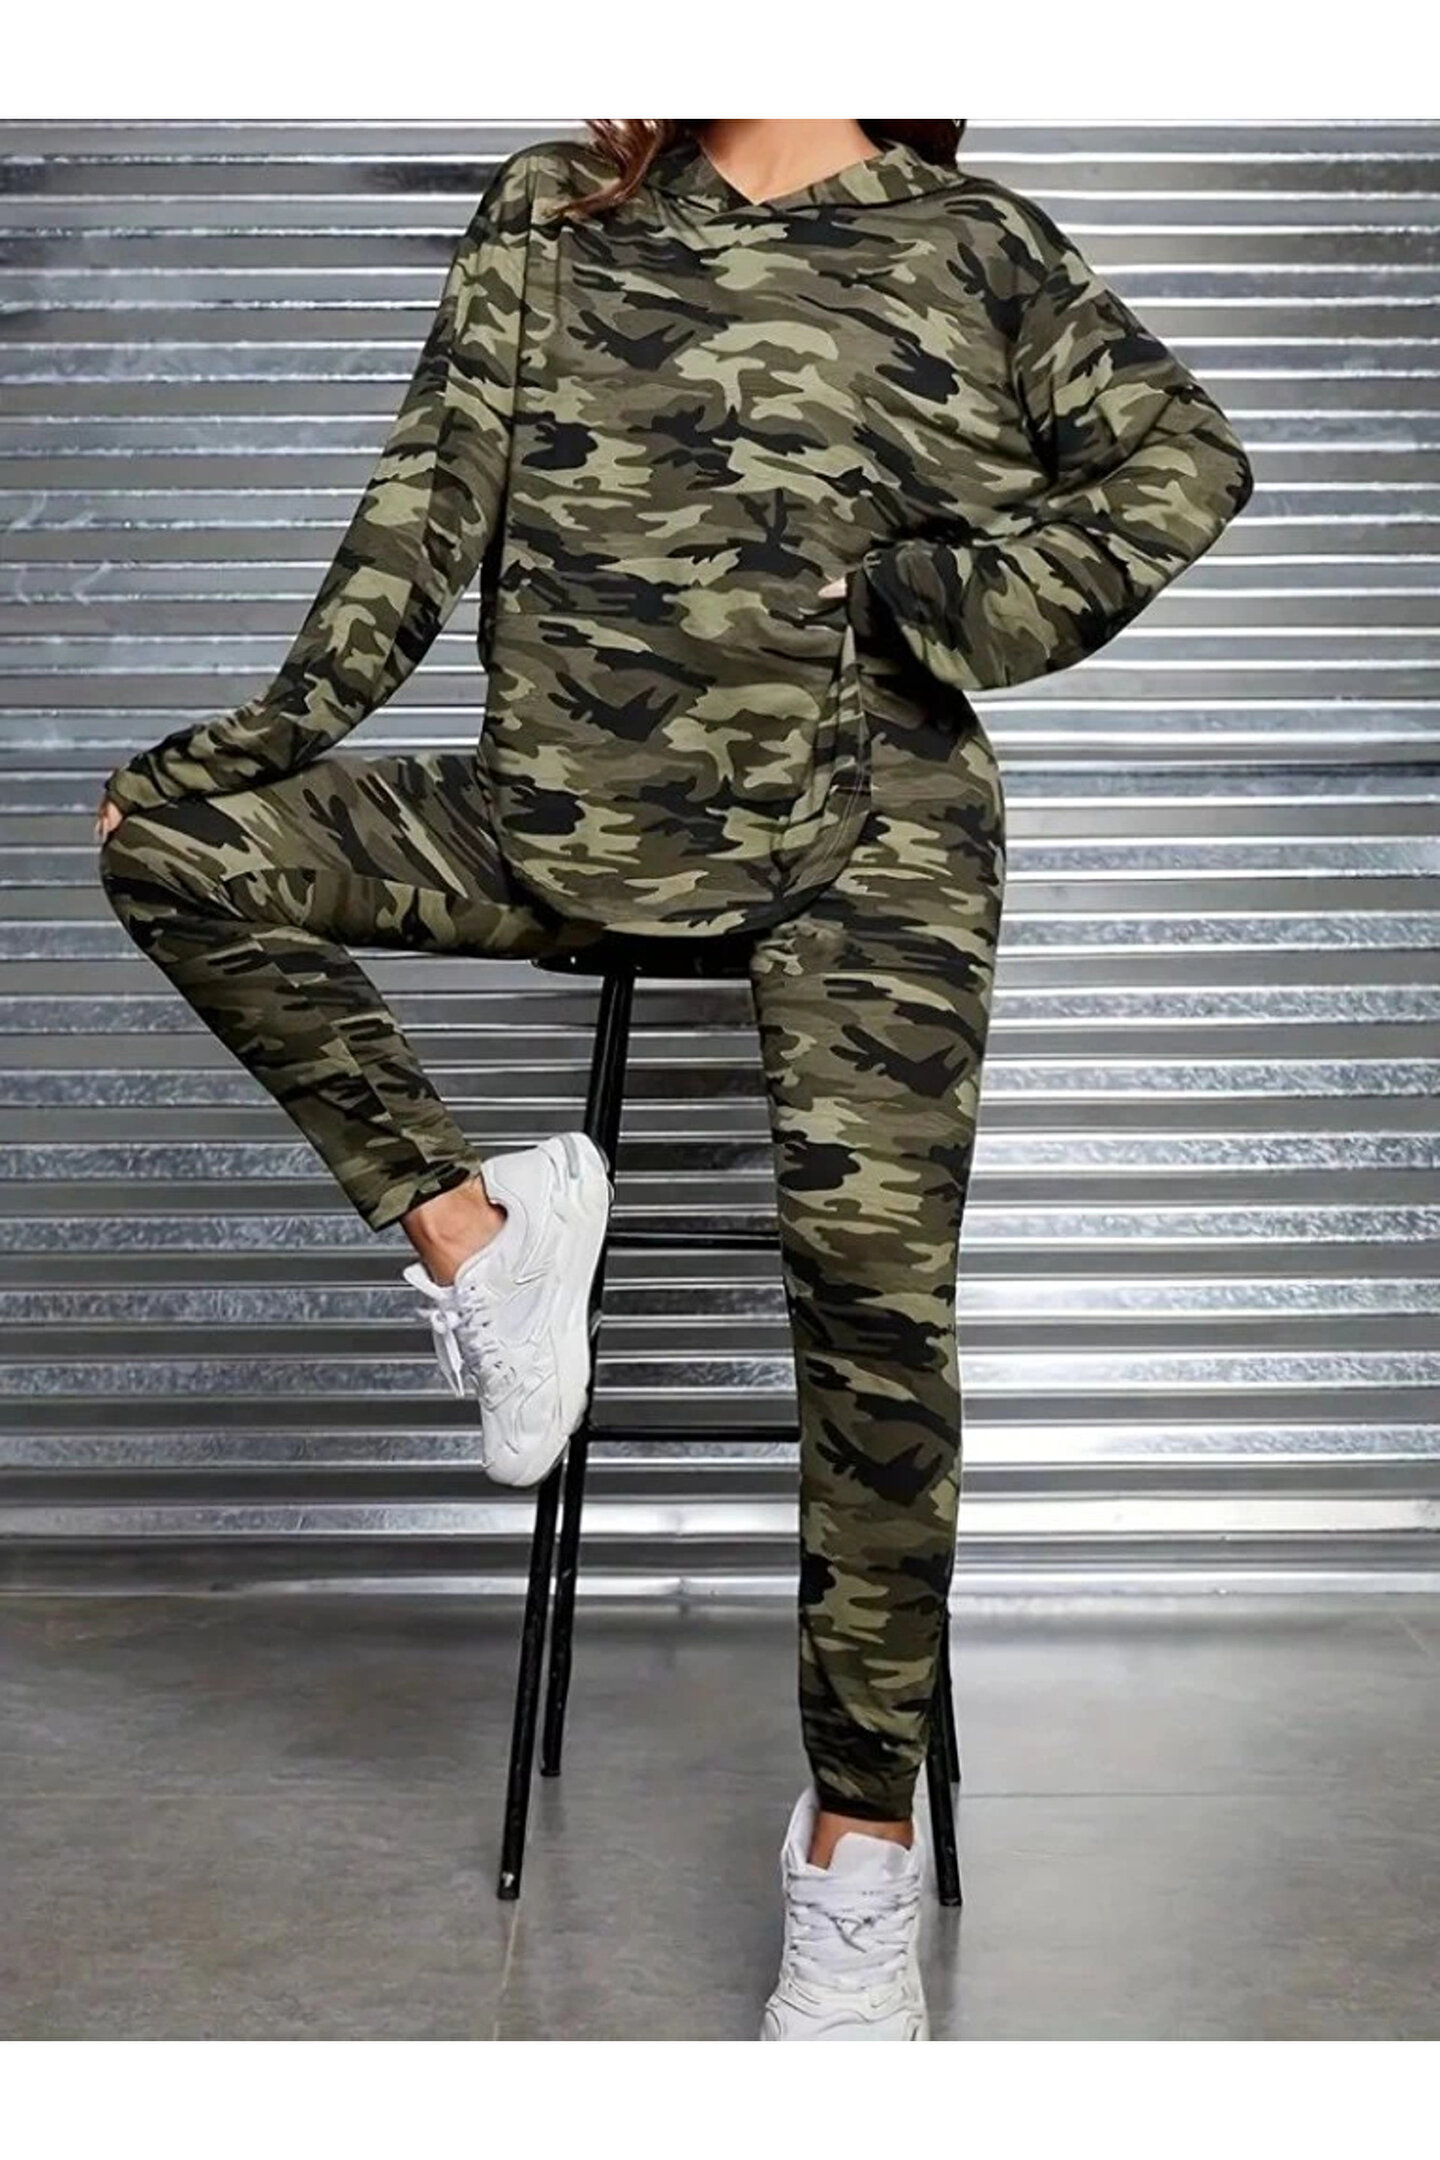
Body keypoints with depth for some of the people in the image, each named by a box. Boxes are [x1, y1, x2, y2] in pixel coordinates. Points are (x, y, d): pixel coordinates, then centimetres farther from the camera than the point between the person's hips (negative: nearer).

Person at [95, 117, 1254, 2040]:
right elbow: (435, 498, 6)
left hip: (867, 819, -3)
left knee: (871, 1254, -20)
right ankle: (467, 1218, -4)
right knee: (172, 843, -8)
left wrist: (969, 600, -4)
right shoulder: (548, 218, 13)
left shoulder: (975, 242, 9)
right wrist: (276, 728, -3)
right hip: (577, 809, 3)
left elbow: (1188, 459, 10)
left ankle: (861, 1836, -10)